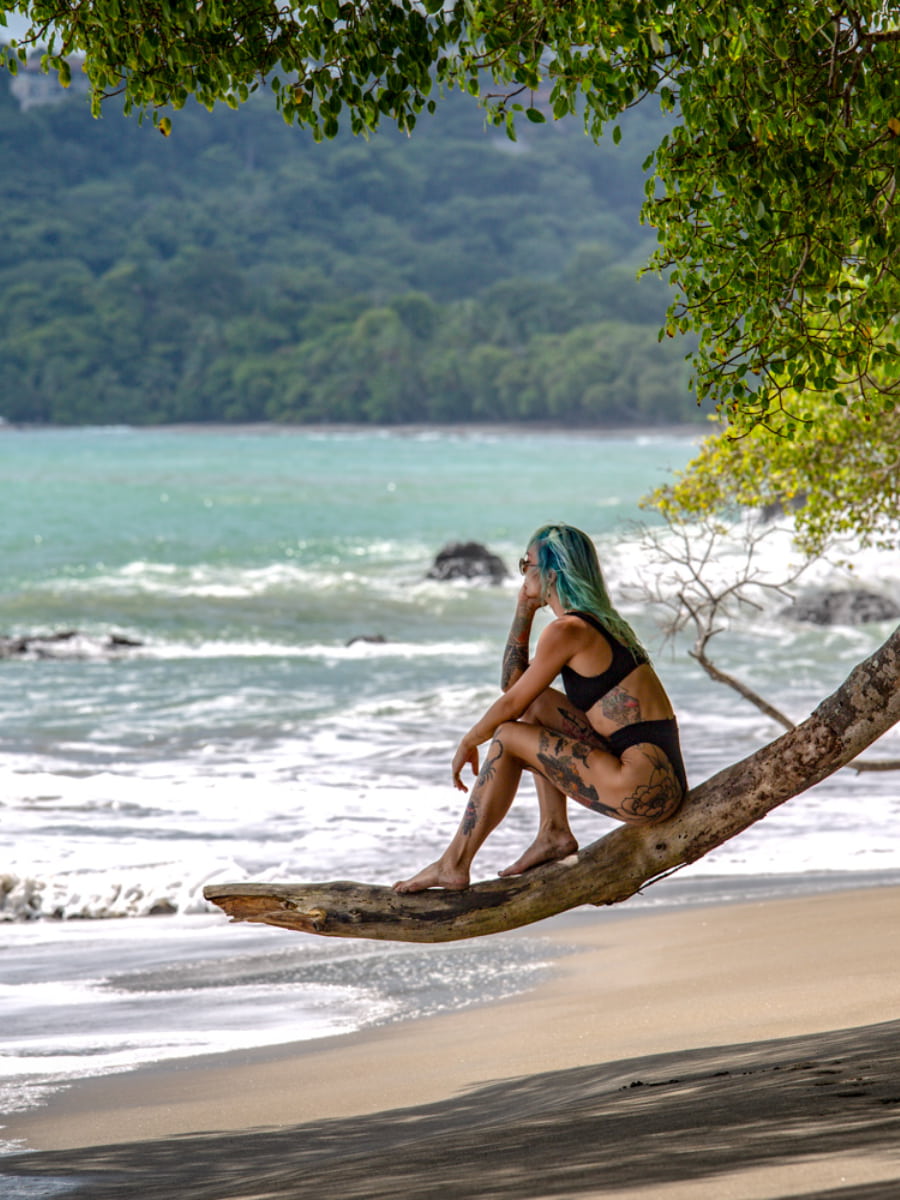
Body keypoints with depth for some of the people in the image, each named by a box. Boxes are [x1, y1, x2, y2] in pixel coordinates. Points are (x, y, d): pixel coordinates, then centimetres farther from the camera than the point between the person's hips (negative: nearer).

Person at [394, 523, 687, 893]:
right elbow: (512, 682, 24)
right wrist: (524, 610, 18)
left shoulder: (568, 630, -11)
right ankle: (554, 832, 13)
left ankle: (454, 865, 5)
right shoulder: (597, 622, 17)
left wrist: (468, 743, 13)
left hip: (646, 786, -9)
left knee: (508, 737, -2)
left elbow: (510, 704, -3)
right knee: (538, 703, 17)